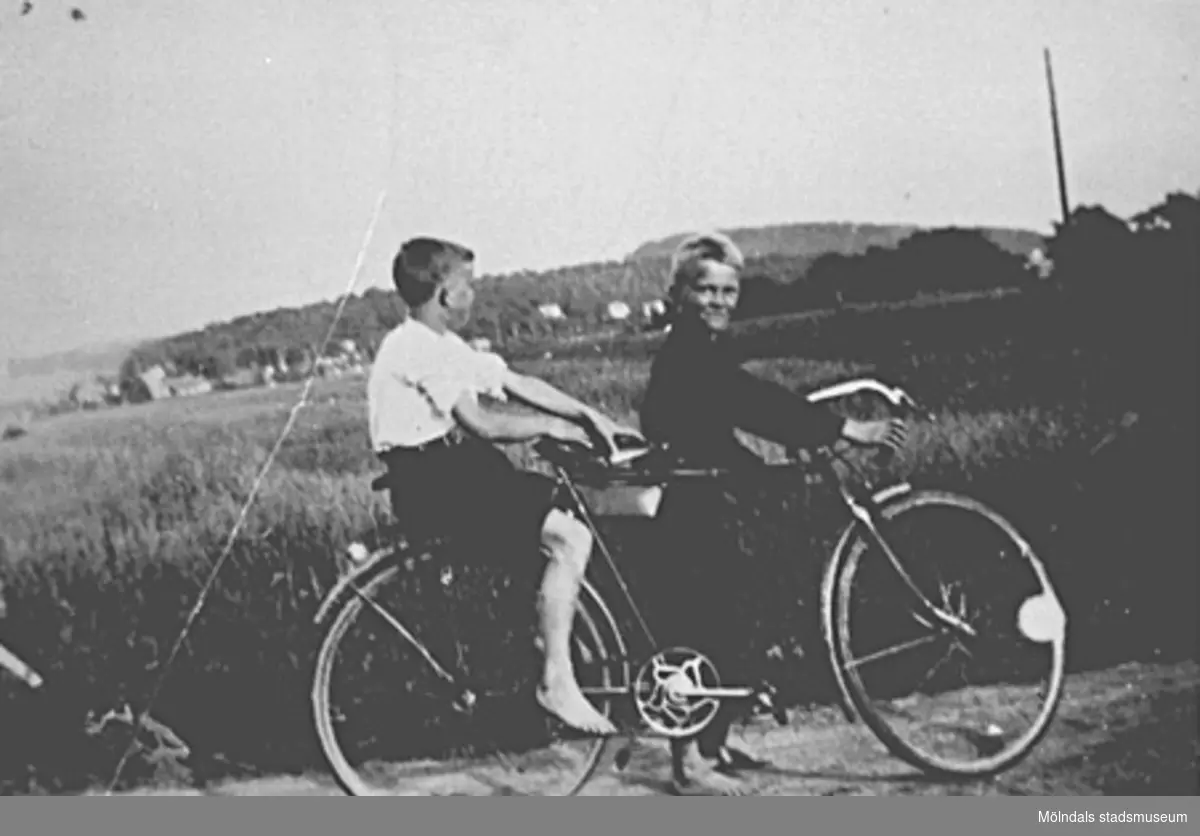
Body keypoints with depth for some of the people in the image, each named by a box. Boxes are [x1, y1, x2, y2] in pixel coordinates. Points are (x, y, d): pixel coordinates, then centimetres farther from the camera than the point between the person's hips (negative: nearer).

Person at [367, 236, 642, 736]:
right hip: (430, 483, -10)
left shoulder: (444, 346, 16)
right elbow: (483, 424, -20)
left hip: (459, 469, 10)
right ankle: (557, 683, -14)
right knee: (569, 538, -19)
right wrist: (551, 426, -7)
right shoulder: (414, 347, -15)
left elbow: (518, 384, 14)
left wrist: (590, 416, 5)